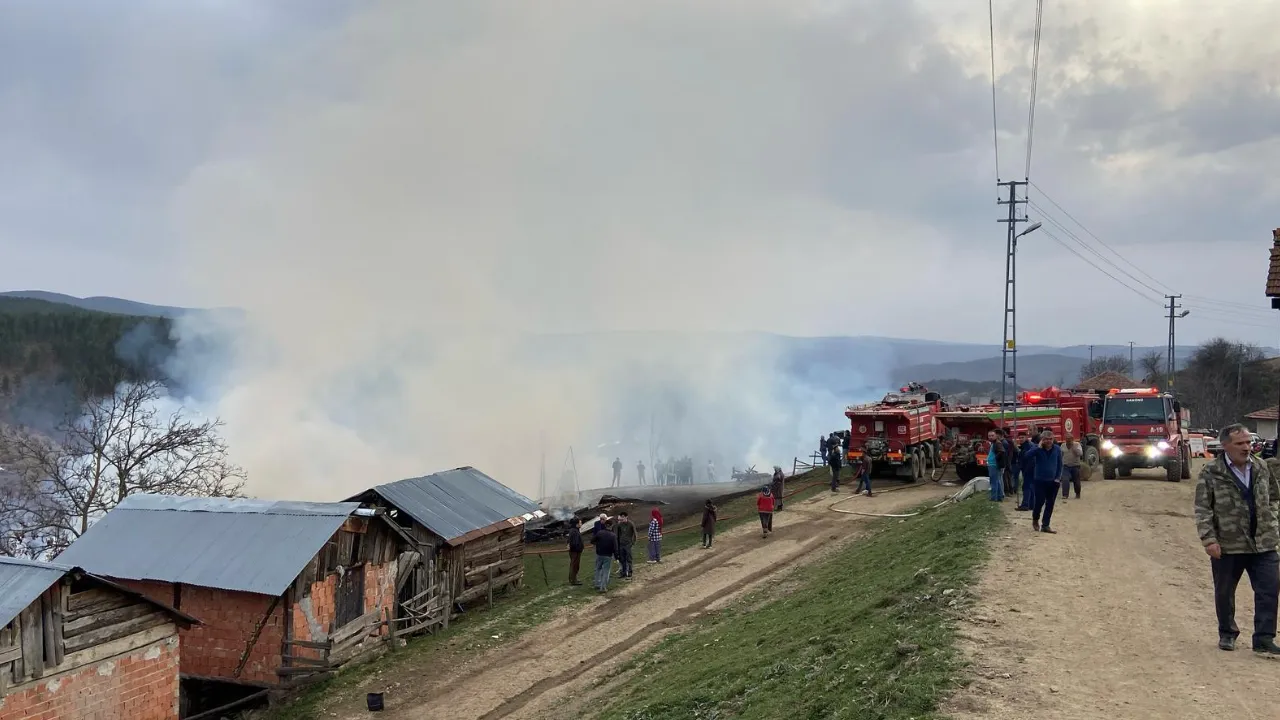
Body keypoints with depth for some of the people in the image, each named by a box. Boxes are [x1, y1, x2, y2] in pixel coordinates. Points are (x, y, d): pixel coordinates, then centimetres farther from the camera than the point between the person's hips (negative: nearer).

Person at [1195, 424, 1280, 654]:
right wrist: (1209, 539, -17)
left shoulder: (1261, 468, 5)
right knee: (1224, 592, 10)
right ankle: (1227, 634, 30)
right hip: (1227, 545, -3)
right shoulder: (1210, 473, -9)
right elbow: (1202, 510, -10)